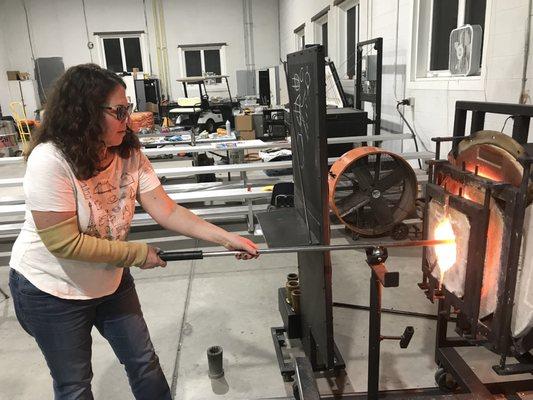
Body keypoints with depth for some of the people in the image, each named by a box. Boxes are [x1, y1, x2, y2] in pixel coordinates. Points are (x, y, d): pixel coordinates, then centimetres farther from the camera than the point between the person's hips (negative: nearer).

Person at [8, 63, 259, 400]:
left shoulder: (129, 154, -11)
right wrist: (137, 253, -21)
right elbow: (64, 243, -28)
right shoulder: (50, 160, -27)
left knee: (144, 361, 17)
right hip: (52, 292, -5)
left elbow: (168, 212, -13)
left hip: (110, 280, 5)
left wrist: (228, 239, -19)